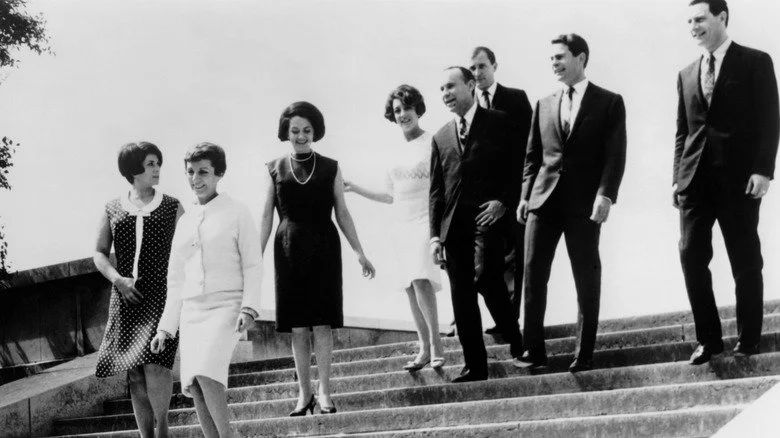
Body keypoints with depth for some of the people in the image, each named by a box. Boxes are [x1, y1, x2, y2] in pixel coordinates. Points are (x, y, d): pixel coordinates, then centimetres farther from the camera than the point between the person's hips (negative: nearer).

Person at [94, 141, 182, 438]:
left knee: (154, 363, -19)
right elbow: (99, 253, 11)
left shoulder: (172, 207, 7)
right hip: (126, 299, 2)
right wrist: (118, 280, -6)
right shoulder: (113, 209, 11)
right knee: (135, 374, 1)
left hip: (162, 296, -2)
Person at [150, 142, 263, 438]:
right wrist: (166, 327, 17)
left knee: (206, 374, -25)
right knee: (194, 387, -3)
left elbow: (253, 266, -2)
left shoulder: (237, 213, 2)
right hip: (191, 311, 6)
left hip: (225, 306, -6)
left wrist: (249, 307, -16)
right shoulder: (185, 221, 17)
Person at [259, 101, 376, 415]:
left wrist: (359, 252, 2)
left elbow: (342, 213, 6)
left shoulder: (330, 168, 4)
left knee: (322, 324, -3)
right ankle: (304, 394, 11)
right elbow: (266, 216, 5)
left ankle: (324, 393, 0)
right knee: (297, 328, 4)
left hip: (323, 248, -1)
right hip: (289, 251, 1)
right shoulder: (275, 170, 6)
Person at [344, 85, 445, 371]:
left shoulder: (433, 143, -4)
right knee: (410, 287, 6)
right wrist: (355, 189, 17)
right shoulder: (396, 153, 15)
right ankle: (424, 348, 13)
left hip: (425, 221, -7)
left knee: (421, 280, -21)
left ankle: (435, 343, -12)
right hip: (402, 225, 7)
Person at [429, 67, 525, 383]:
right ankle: (474, 367, 7)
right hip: (454, 224, 5)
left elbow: (516, 167, 2)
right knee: (461, 296, 2)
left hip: (487, 217, -5)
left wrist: (503, 200, -12)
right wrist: (435, 235, 6)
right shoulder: (441, 138, 17)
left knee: (485, 277, -22)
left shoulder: (498, 123, 5)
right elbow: (436, 191, 14)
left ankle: (516, 342, 0)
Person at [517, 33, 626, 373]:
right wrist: (525, 195, 6)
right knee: (533, 275, -3)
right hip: (543, 201, 4)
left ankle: (584, 355, 9)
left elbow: (615, 155, -4)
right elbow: (532, 155, 16)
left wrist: (605, 195, -16)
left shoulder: (609, 103, 3)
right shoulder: (544, 105, 16)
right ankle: (534, 350, 4)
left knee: (587, 279, 2)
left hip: (584, 204, -4)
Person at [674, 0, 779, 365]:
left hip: (738, 178, -4)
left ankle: (749, 340, 12)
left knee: (745, 262, 2)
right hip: (695, 180, 4)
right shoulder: (687, 74, 16)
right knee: (691, 256, -3)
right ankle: (708, 338, 6)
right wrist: (677, 178, 9)